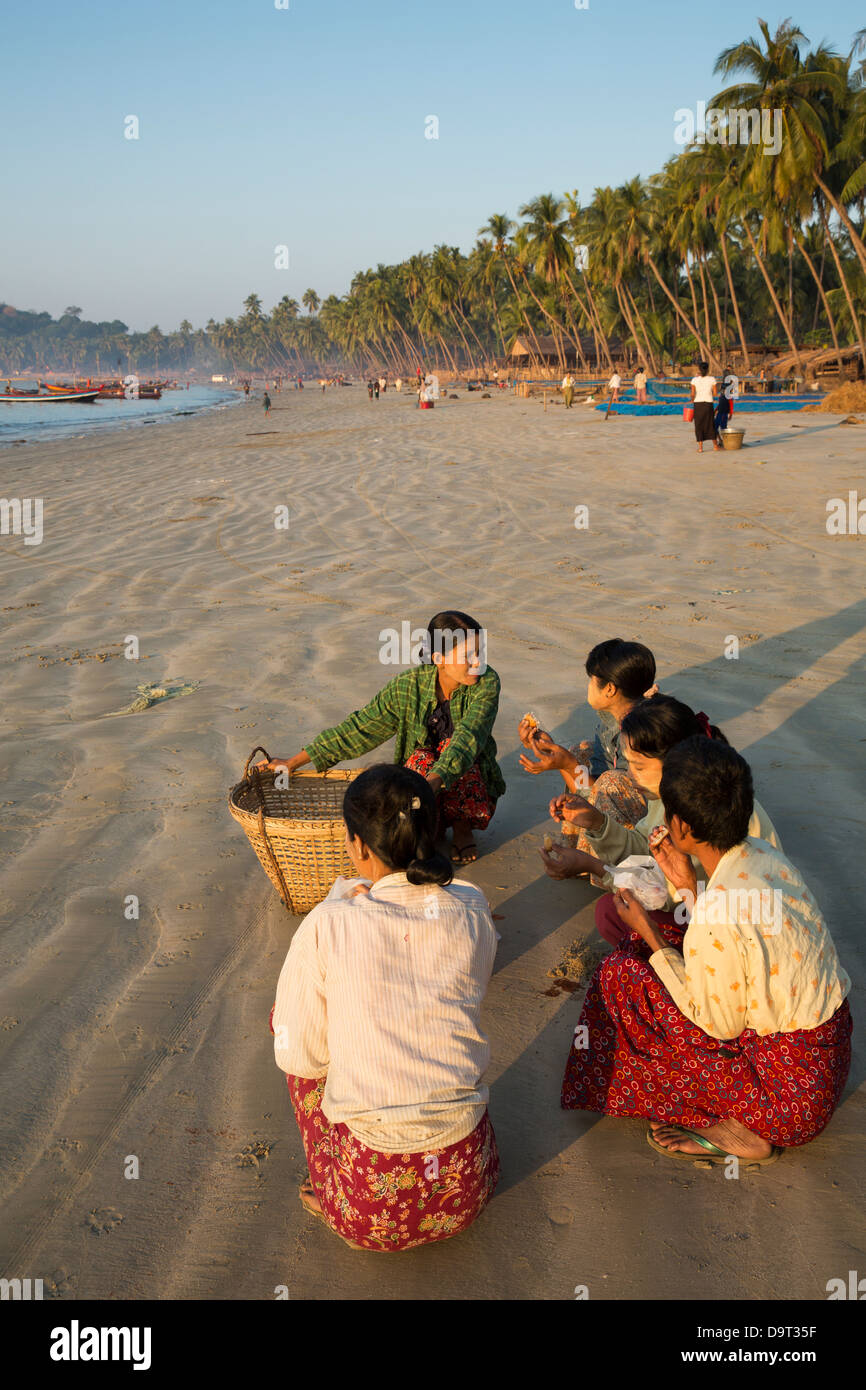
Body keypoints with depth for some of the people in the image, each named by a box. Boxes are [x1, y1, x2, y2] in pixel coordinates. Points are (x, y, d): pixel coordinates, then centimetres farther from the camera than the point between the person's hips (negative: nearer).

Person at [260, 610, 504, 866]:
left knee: (451, 747, -31)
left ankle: (462, 827, -7)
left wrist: (431, 783, -54)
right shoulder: (409, 686, -16)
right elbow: (359, 728, -9)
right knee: (421, 758, -32)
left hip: (470, 789, 0)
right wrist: (293, 763, -9)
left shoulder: (486, 682, -20)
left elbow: (469, 738, -36)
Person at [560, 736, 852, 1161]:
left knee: (622, 974, -6)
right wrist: (689, 884, 7)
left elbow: (720, 1025, -14)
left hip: (792, 1093, -8)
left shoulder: (715, 920, -29)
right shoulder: (764, 858, -4)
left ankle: (734, 1130, 3)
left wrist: (651, 938, -10)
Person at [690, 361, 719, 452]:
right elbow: (715, 393, 1)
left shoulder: (694, 380, -5)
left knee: (699, 425, 6)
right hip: (709, 404, 1)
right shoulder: (712, 379, -2)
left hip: (698, 404, -1)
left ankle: (700, 447, 3)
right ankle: (715, 445, 24)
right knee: (711, 424, 15)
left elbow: (692, 394, -9)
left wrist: (691, 399, 12)